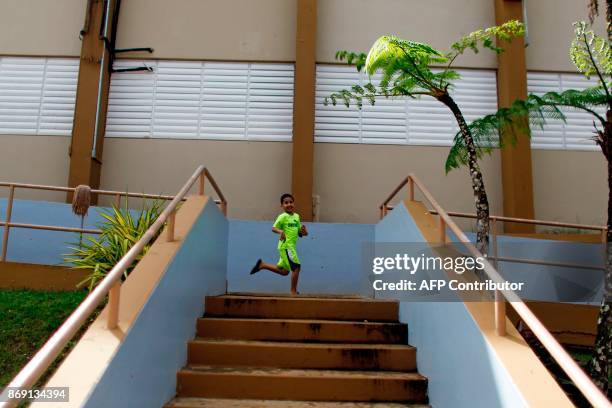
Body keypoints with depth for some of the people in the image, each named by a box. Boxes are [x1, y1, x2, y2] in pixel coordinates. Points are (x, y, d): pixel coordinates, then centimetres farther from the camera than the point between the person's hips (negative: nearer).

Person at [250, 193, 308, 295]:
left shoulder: (297, 216, 12)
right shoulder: (283, 216, -8)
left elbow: (299, 233, 18)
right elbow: (273, 228, -13)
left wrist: (303, 232, -4)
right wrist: (280, 231, -32)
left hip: (292, 246, 8)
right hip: (286, 246, -8)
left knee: (284, 271, 14)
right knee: (296, 267, -11)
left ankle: (262, 265, 27)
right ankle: (293, 292, 2)